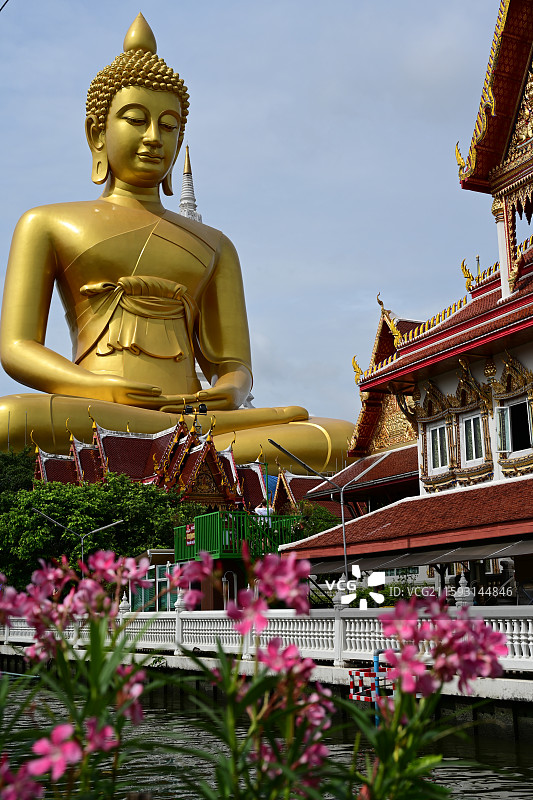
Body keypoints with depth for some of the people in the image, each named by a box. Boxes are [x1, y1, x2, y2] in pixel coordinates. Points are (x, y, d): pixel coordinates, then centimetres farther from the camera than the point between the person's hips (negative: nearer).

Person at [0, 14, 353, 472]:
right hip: (89, 427, -1)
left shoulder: (213, 245, 27)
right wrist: (106, 391, -15)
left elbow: (235, 367, 17)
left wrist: (229, 393, -11)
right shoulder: (47, 224, 20)